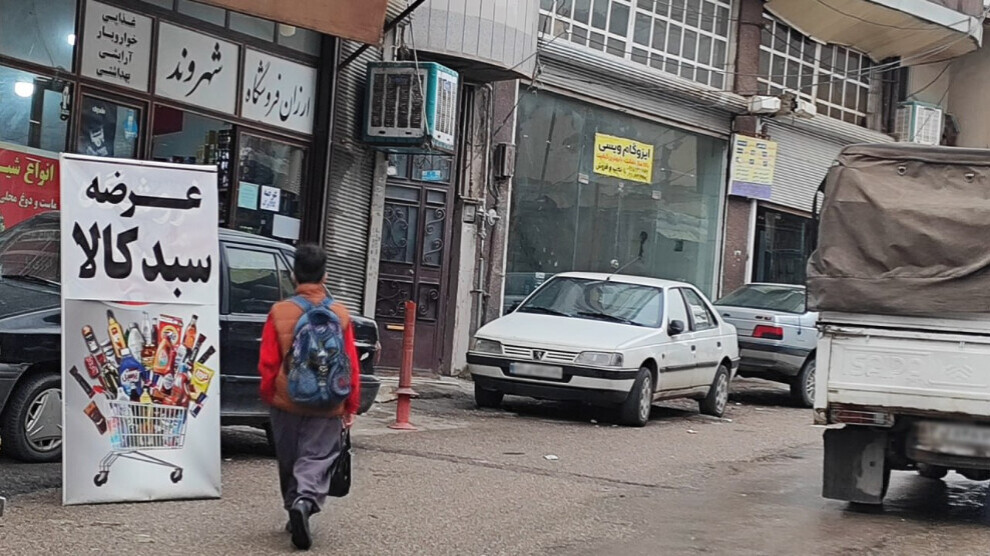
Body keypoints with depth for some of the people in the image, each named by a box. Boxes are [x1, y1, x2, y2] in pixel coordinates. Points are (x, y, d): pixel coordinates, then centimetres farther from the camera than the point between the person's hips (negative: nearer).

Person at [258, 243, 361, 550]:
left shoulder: (279, 312, -6)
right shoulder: (340, 315, -4)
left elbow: (267, 363, -2)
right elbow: (351, 366, -2)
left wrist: (269, 397, 13)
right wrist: (351, 406, 7)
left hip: (287, 402, 1)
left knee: (289, 461, 17)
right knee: (317, 457, 1)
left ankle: (295, 512, 26)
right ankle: (305, 501, -24)